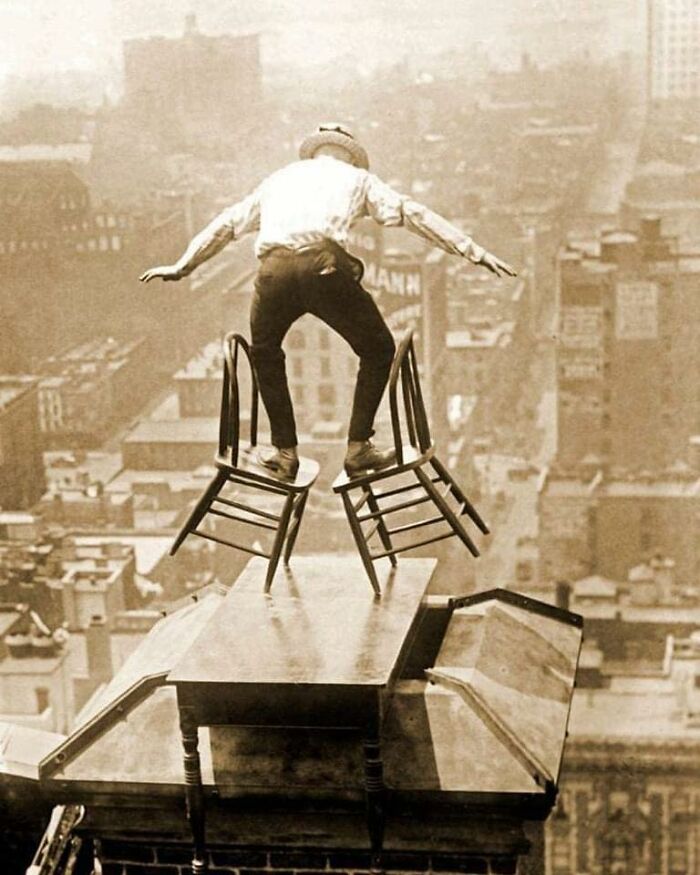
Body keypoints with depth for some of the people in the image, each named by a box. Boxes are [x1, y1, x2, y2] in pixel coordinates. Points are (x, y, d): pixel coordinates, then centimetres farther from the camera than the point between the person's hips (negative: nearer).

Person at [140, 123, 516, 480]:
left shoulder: (281, 177, 36)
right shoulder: (356, 177, 28)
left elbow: (227, 223, 42)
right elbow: (412, 213, 18)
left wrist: (182, 266, 53)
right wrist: (475, 251, 16)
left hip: (273, 269, 3)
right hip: (324, 265, -3)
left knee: (265, 353, 29)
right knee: (377, 349, 18)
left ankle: (284, 451, 26)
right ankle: (358, 448, 15)